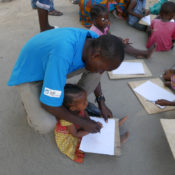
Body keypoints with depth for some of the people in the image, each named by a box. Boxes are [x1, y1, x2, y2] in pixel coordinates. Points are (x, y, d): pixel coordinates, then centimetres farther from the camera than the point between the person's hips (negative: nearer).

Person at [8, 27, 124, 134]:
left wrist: (101, 102, -2)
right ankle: (31, 104, 6)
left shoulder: (95, 41, -18)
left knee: (99, 65, -13)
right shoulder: (63, 54, -42)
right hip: (30, 75, -5)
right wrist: (82, 122, -21)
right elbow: (49, 105, -32)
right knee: (46, 125, -28)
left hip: (58, 67, 6)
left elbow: (96, 74, 3)